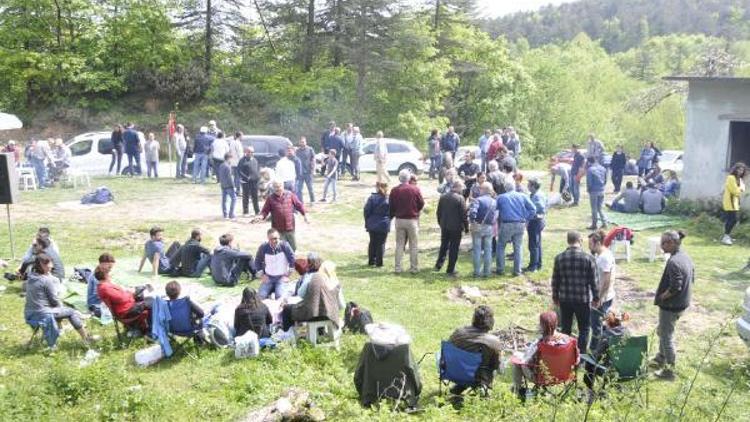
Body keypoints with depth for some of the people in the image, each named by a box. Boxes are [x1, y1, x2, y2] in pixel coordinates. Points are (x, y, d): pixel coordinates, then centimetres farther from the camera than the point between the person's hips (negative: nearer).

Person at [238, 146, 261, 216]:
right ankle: (245, 212, 9)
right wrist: (245, 177, -18)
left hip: (254, 181, 6)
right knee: (246, 196, 2)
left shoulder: (255, 160, 14)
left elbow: (258, 168, 23)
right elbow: (239, 170, -11)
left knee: (255, 197, 11)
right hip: (246, 181, -6)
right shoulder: (243, 160, -7)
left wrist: (258, 175, 7)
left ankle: (257, 211, 18)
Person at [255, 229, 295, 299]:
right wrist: (262, 274, 0)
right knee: (261, 295, -16)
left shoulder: (284, 246, -13)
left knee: (279, 296, -24)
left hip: (281, 277, -2)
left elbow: (292, 261, -9)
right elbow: (258, 262, 7)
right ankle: (272, 289, 9)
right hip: (268, 277, 2)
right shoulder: (263, 247, -8)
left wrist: (287, 275, -8)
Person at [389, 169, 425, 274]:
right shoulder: (415, 189, -10)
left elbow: (391, 207, 0)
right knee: (413, 245, 7)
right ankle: (414, 268, 9)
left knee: (399, 244, 10)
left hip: (399, 220, 2)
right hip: (412, 220, -2)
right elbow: (421, 204, 0)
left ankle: (398, 267, 10)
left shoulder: (394, 191, -6)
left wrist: (392, 215, 19)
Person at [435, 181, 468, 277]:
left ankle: (438, 265, 23)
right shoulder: (460, 198, -14)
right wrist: (466, 227, -3)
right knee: (454, 248, 4)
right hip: (456, 227, -5)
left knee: (443, 246, 21)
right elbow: (464, 214, -13)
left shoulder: (443, 197, 3)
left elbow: (439, 212, 10)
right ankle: (450, 270, 8)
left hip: (444, 227, 5)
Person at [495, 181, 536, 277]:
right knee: (518, 247, 11)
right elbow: (533, 210, 1)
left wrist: (498, 221, 16)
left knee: (501, 246, 12)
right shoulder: (523, 196, 6)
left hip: (506, 224, -2)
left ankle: (500, 269, 11)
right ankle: (517, 270, 11)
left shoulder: (500, 197, 4)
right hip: (520, 224, 2)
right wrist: (525, 219, 8)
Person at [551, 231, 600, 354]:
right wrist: (596, 298, 6)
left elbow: (555, 280, 1)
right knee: (584, 329, 13)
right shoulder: (588, 258, -12)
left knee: (566, 329, 16)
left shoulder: (559, 258, -6)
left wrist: (555, 297, 14)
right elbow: (594, 281, -7)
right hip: (583, 299, -2)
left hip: (564, 299, 2)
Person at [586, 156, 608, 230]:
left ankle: (594, 224, 7)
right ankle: (604, 222, 6)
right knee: (601, 207, 14)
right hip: (601, 191, 6)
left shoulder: (590, 170, -14)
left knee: (594, 209, 2)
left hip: (594, 191, -6)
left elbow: (589, 182, -14)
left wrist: (588, 189, 1)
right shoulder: (603, 168, 8)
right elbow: (605, 180, 11)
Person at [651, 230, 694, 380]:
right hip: (682, 303, 9)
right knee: (662, 331, 26)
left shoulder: (673, 262, -26)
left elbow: (675, 287, -29)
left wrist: (661, 297, -14)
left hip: (670, 306, -9)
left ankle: (669, 370, 14)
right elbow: (692, 279, 14)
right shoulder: (686, 258, 3)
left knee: (666, 337, 5)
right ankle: (661, 359, 42)